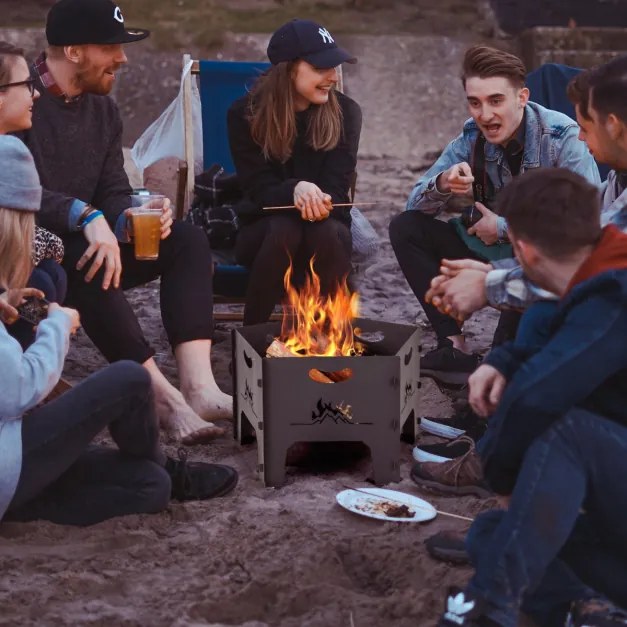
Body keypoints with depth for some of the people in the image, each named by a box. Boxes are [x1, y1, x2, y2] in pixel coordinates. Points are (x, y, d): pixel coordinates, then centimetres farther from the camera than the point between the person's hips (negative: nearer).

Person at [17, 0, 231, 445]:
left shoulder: (103, 109, 10)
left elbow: (114, 190, 8)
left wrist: (127, 219, -16)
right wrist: (87, 217, -39)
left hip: (85, 246, 8)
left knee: (188, 240, -10)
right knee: (79, 254, -38)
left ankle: (198, 386, -28)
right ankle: (163, 395, -36)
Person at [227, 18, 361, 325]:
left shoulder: (345, 112, -8)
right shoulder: (244, 114, -11)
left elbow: (336, 190, -10)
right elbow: (258, 189, -15)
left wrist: (317, 201, -36)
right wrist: (296, 190, -39)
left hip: (328, 228, 1)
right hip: (263, 228, -1)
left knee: (325, 231, -34)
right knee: (284, 229, -35)